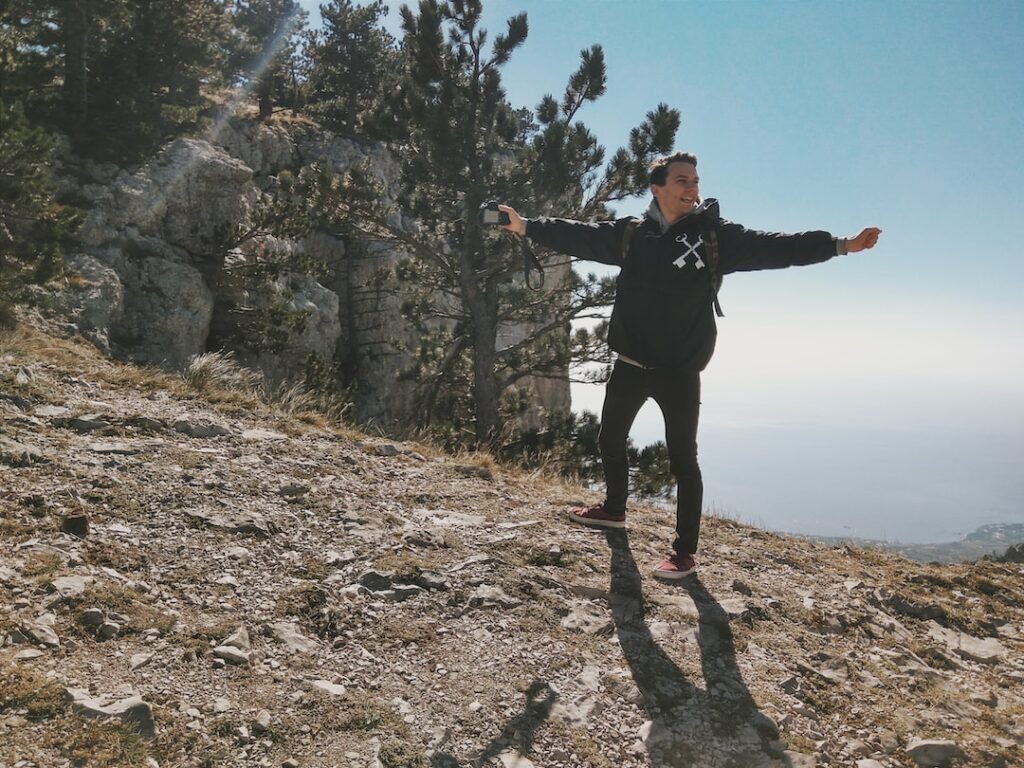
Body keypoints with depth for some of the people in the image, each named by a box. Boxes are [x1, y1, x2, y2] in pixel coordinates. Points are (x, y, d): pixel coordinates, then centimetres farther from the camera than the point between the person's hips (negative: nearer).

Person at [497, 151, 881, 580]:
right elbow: (578, 236, 2)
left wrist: (840, 245, -19)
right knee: (610, 441, 19)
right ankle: (614, 509, 45)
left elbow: (773, 247, -11)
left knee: (683, 458, -2)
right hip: (630, 365, 4)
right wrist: (525, 226, -3)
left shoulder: (715, 235, -5)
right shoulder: (630, 234, 1)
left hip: (679, 372, -4)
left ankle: (685, 553, 10)